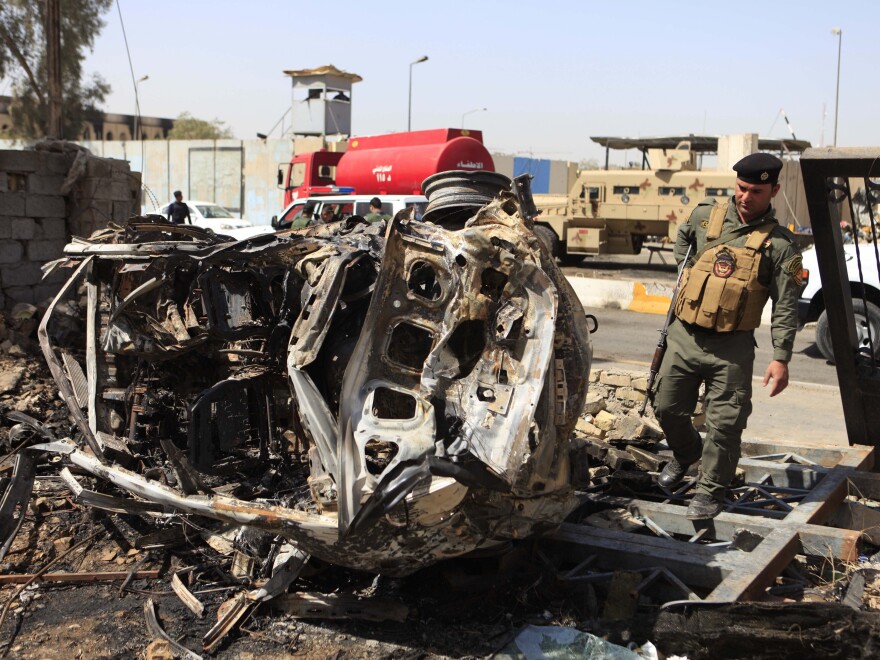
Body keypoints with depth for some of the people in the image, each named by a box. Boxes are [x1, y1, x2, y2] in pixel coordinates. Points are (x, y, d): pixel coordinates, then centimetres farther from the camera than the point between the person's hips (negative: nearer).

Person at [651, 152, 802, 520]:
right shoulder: (705, 216, 4)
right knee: (667, 407, 11)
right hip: (684, 337, 3)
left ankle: (711, 491, 16)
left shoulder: (779, 244, -5)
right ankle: (686, 453, 40)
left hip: (732, 347, -3)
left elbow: (786, 307, -7)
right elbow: (683, 240, 29)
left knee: (725, 424, -1)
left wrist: (781, 357, -14)